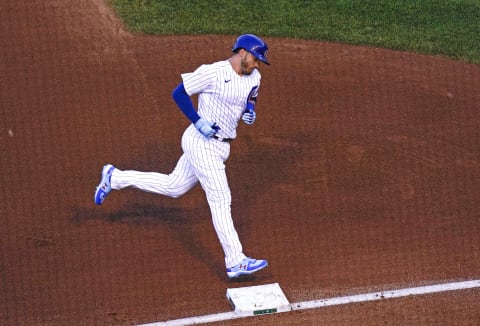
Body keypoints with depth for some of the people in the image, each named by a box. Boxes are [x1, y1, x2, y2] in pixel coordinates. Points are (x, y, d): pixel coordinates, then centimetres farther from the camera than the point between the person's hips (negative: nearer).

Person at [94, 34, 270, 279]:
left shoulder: (254, 77, 6)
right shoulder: (212, 72, -18)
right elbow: (179, 93, -12)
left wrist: (250, 111, 1)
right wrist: (198, 121, -20)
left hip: (219, 146, 9)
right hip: (202, 143, -9)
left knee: (173, 187, 19)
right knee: (220, 200, -8)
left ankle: (115, 178, 32)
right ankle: (236, 262, -4)